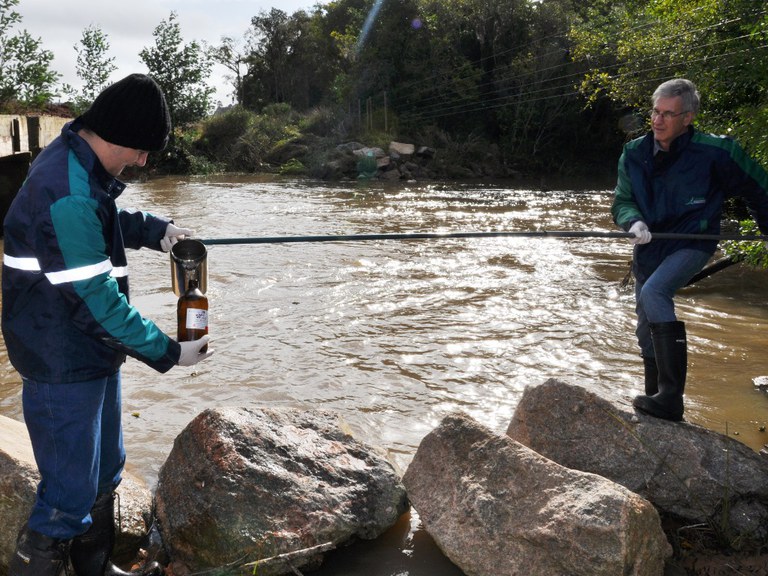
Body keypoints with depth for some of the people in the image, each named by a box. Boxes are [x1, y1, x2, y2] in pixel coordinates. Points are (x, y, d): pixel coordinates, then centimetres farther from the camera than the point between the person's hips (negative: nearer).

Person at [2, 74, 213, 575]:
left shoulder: (77, 159, 2)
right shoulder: (67, 196, -29)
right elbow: (97, 301, -26)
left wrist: (153, 228, 6)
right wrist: (168, 353, -18)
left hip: (92, 353, 10)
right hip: (63, 366, -10)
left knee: (104, 475, 23)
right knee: (70, 498, 1)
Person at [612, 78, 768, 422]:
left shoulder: (715, 152, -16)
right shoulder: (634, 154, -5)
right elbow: (621, 202, -3)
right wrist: (634, 223, -25)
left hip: (693, 243, -6)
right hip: (650, 248, 6)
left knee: (653, 293, -33)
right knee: (646, 332, 12)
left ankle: (670, 398, -32)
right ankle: (656, 397, 34)